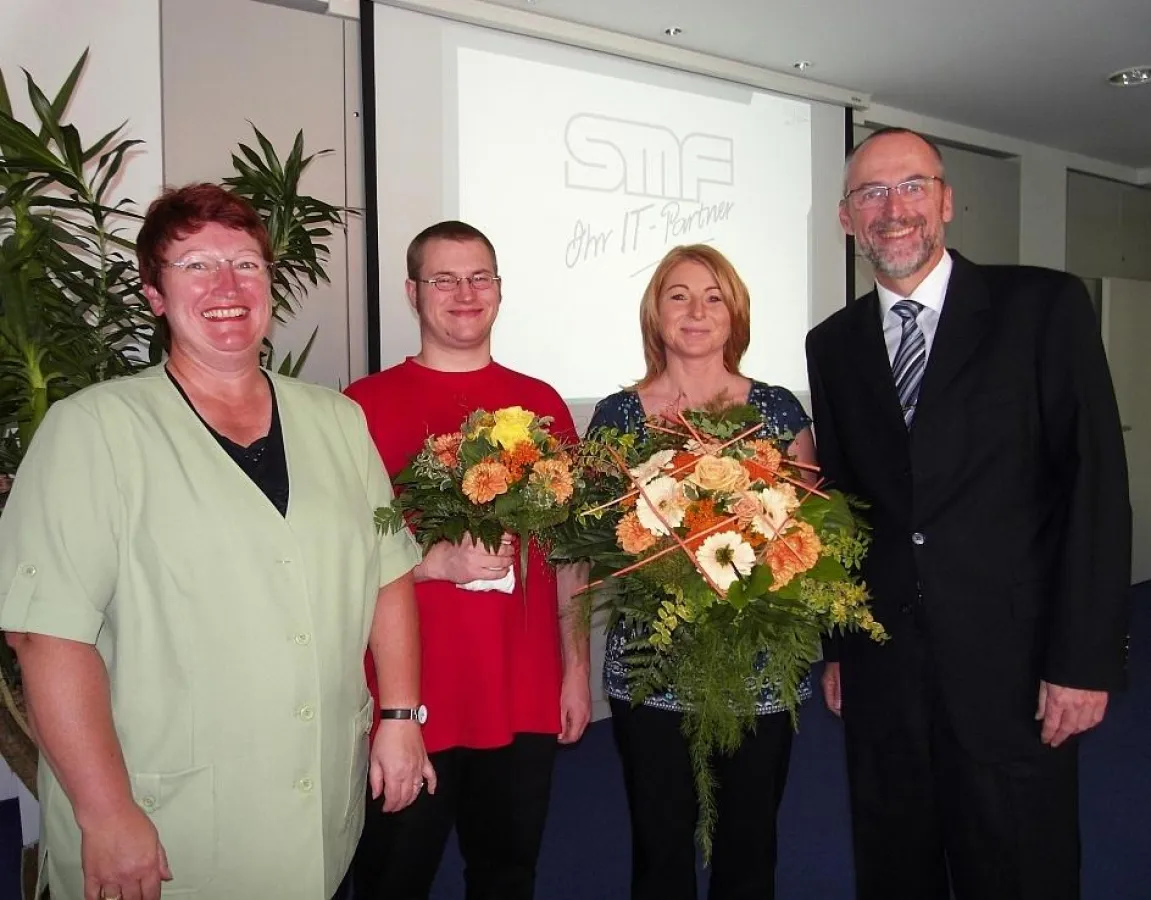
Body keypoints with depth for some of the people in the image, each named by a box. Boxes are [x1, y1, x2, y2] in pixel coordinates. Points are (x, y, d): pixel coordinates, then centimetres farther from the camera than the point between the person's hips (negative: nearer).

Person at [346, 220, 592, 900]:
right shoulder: (364, 404, -4)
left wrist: (577, 667, 6)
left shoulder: (542, 404, 6)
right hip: (409, 701, -3)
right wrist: (442, 561, -18)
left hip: (526, 698, 3)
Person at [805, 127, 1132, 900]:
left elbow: (1096, 484, -7)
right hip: (880, 669, 3)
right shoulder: (833, 344, 8)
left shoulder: (1045, 307, -3)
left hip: (1012, 664, -3)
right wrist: (834, 645, 8)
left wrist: (1085, 660, -11)